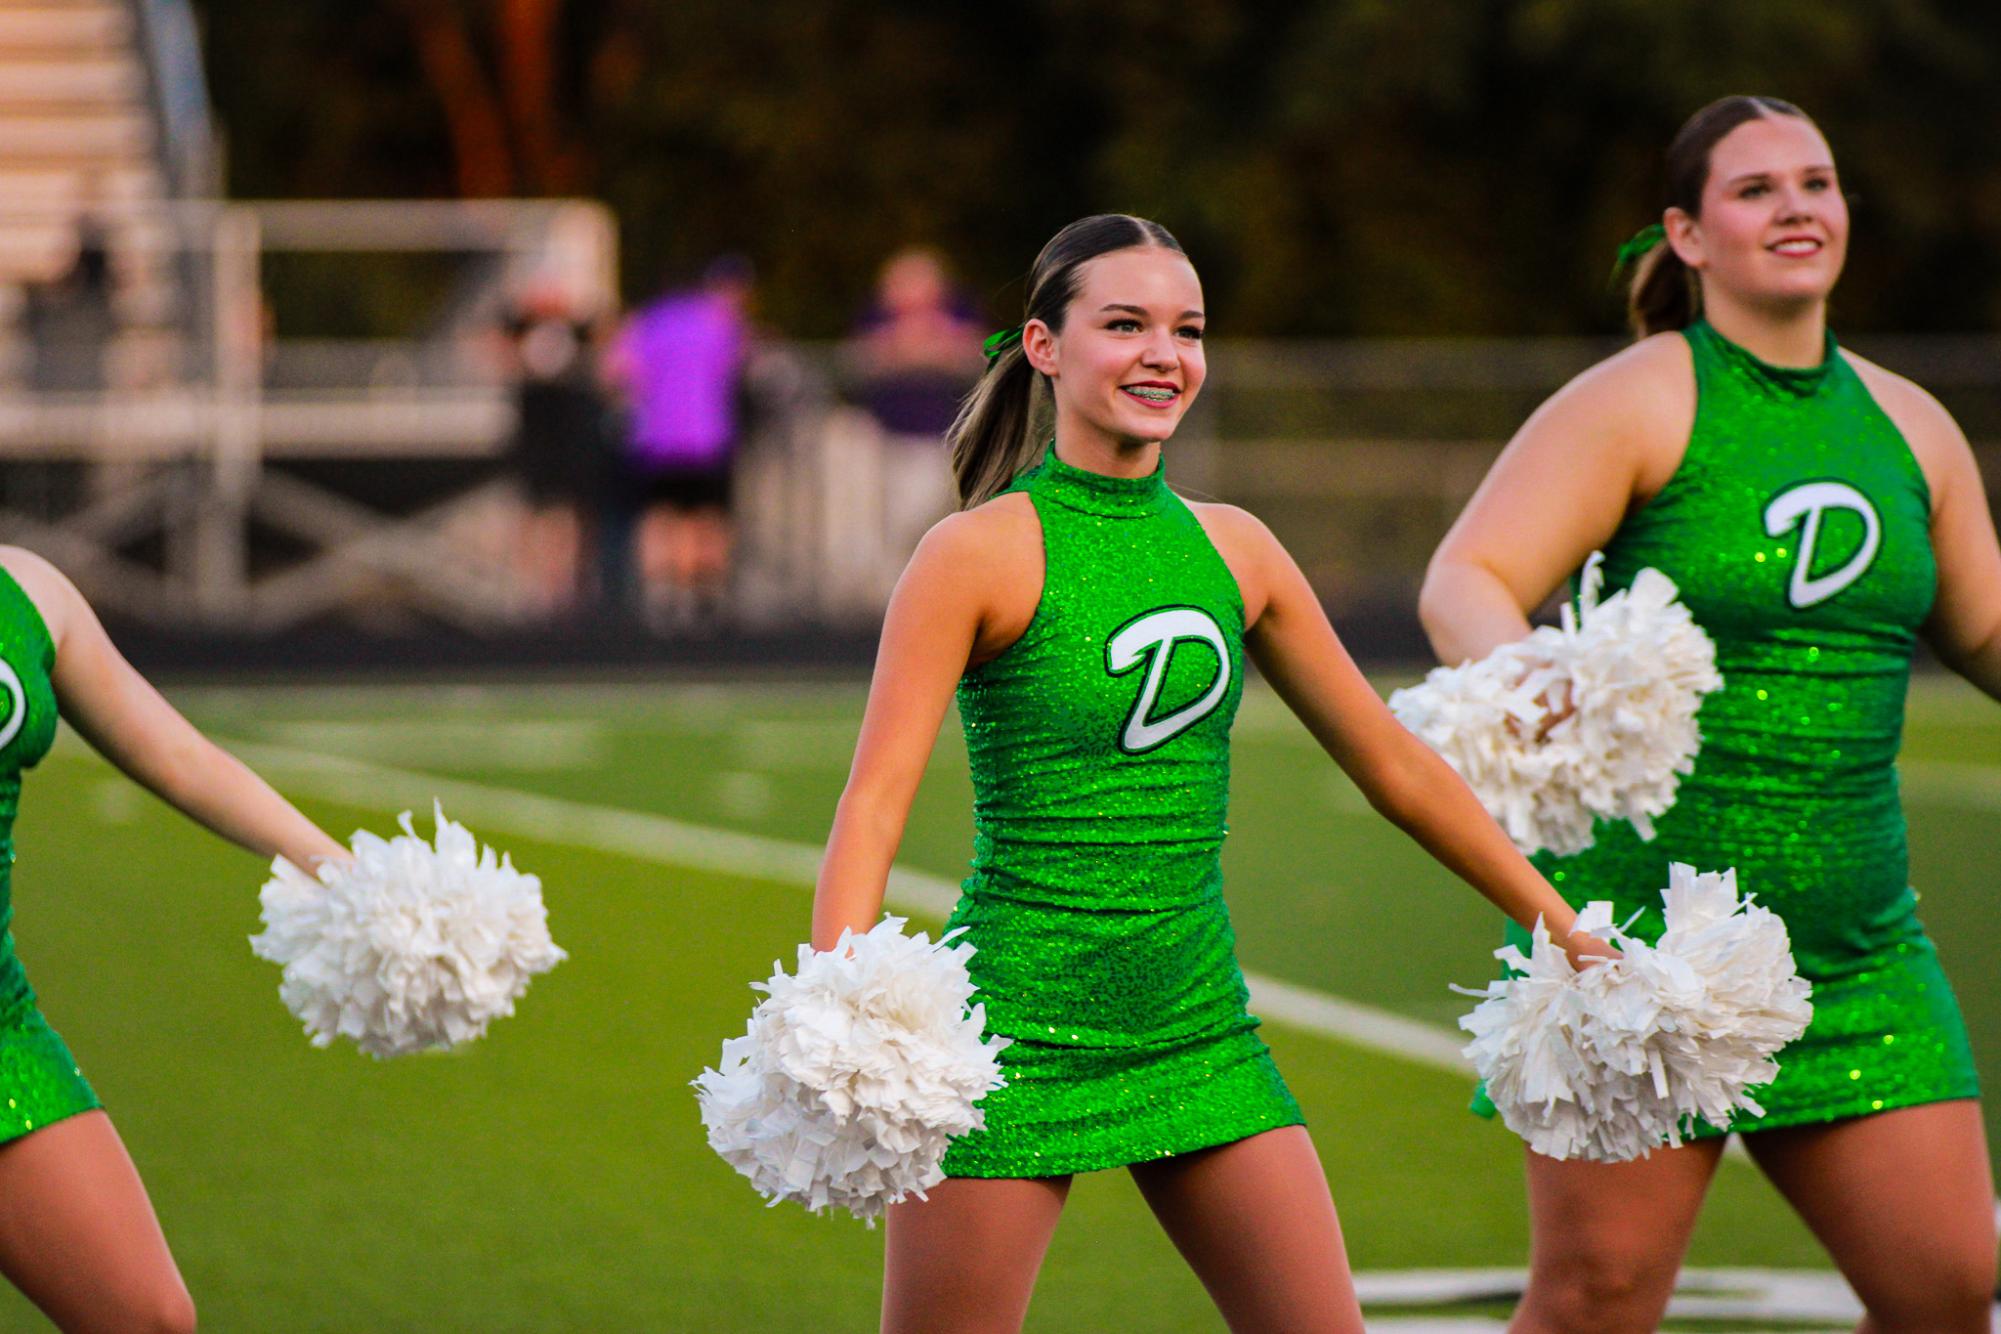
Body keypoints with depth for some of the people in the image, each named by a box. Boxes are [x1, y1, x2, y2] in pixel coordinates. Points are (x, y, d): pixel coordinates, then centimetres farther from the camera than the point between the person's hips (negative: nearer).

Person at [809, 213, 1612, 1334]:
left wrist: (1566, 933, 19)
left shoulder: (1234, 551, 8)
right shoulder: (982, 555, -8)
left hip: (1200, 1026, 5)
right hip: (1018, 1022, -5)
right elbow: (877, 798, -13)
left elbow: (1395, 766, 16)